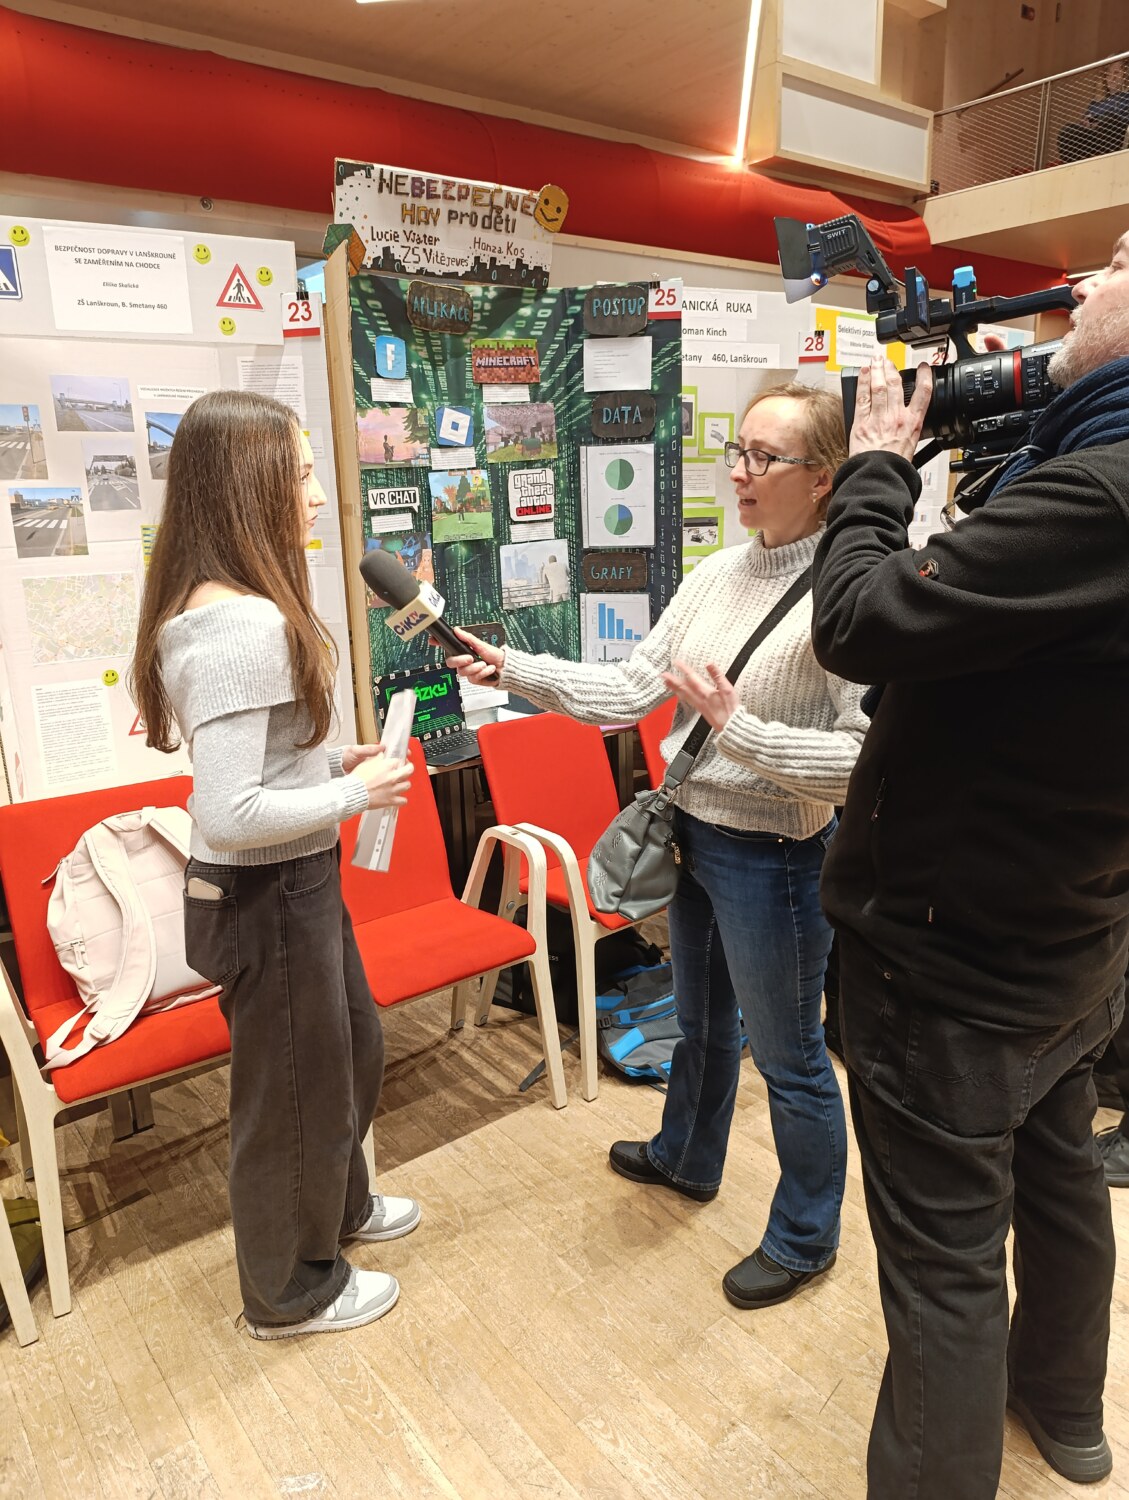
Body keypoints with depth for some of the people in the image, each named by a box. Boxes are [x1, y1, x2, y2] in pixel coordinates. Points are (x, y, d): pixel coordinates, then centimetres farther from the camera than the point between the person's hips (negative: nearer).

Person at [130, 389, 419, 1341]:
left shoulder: (222, 609, 4)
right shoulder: (246, 627, -27)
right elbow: (228, 816, -31)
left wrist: (332, 761, 4)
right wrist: (355, 793, -19)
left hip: (296, 883, 10)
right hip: (267, 898, -10)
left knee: (351, 1047, 28)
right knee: (294, 1085, 13)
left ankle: (339, 1205, 54)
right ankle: (290, 1291, 39)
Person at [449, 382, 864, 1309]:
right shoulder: (719, 573, 2)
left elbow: (864, 759, -24)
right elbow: (632, 690, 0)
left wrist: (736, 723, -30)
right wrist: (514, 670, -8)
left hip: (774, 857, -7)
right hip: (692, 833, 8)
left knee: (789, 1053, 13)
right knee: (702, 1020, 28)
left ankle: (805, 1237, 39)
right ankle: (687, 1159, 55)